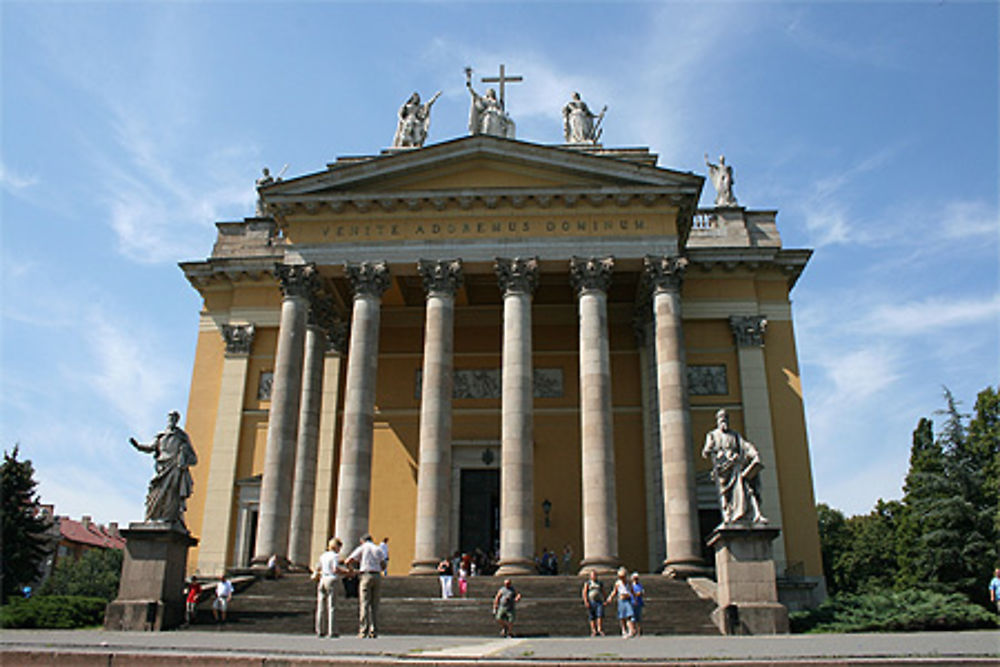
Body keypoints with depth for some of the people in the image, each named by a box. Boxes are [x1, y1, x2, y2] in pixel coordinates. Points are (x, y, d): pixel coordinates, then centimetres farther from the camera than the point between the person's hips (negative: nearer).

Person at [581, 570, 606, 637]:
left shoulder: (600, 583, 15)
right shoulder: (587, 583, 6)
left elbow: (603, 592, 17)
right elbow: (584, 592, -2)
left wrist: (604, 601, 6)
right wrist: (586, 602, -13)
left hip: (599, 602, 1)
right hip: (591, 602, -1)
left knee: (600, 615, -16)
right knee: (592, 617, -1)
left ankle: (600, 630, -13)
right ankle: (594, 631, 3)